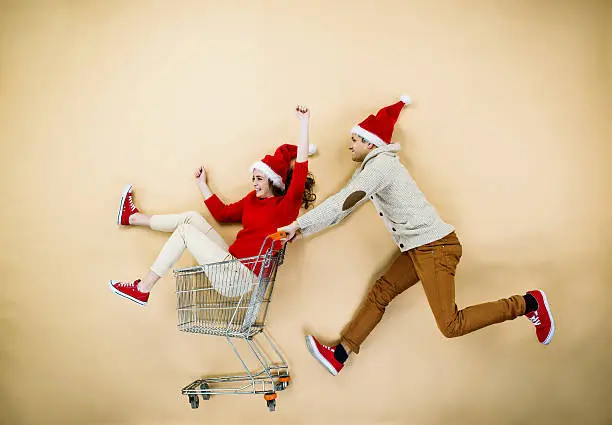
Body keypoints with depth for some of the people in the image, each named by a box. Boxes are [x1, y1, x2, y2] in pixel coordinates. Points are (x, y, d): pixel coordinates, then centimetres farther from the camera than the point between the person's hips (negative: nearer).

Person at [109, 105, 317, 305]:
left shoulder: (286, 206, -7)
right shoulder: (253, 199, 16)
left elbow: (300, 171, -21)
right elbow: (222, 213, 25)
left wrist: (304, 123, -23)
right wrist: (202, 184, 28)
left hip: (240, 278, -8)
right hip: (232, 262, 8)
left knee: (185, 230, -10)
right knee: (192, 217, 8)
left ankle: (142, 289, -2)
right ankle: (132, 217, 24)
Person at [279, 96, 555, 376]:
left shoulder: (380, 165, -13)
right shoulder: (370, 168, 17)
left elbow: (342, 203, -22)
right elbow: (344, 204, 16)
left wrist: (299, 224, -17)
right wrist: (303, 231, 10)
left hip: (434, 245, -10)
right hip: (419, 248, 10)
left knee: (450, 326, -9)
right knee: (381, 293, 7)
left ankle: (529, 303, 3)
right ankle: (338, 356, 13)